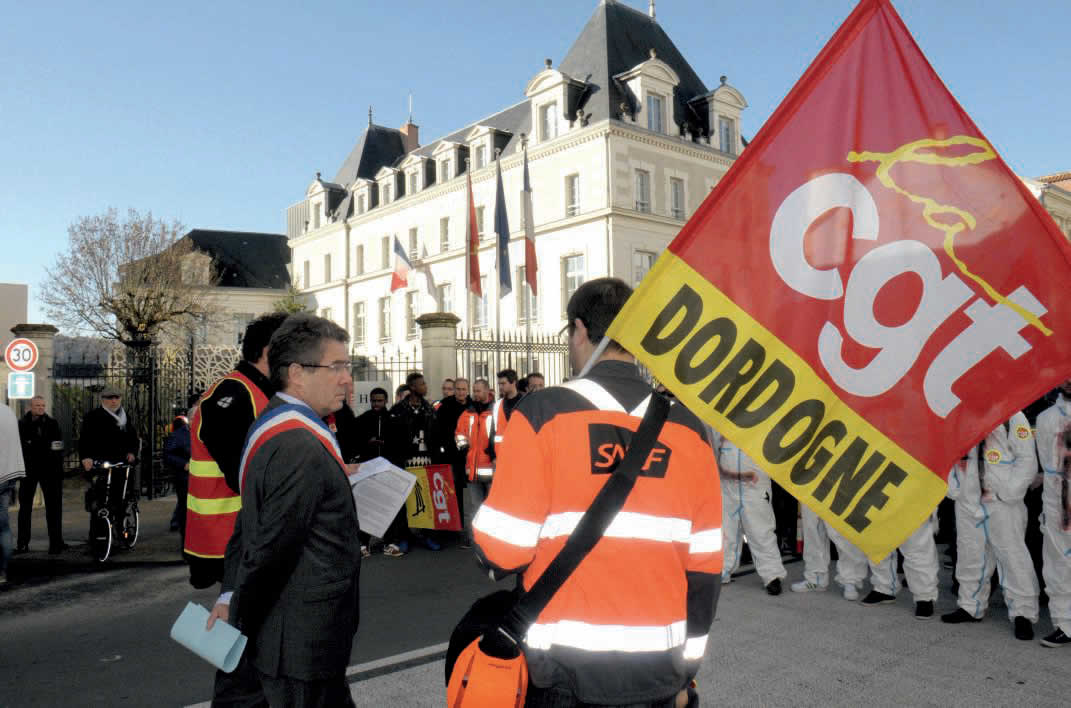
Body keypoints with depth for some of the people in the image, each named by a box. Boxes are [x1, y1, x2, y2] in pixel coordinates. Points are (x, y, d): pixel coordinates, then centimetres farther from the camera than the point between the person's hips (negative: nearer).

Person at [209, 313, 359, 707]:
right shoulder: (302, 446, -25)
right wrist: (240, 618, -9)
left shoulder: (272, 425, 9)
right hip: (303, 642, -10)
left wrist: (230, 595, 11)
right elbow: (272, 544, -23)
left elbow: (250, 520, 12)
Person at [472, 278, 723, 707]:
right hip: (658, 668, 3)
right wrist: (687, 663, 14)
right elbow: (704, 563, 3)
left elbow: (503, 548, -14)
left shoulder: (544, 412, -13)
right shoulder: (687, 425, -1)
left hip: (565, 663, -3)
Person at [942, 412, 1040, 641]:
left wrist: (1008, 491, -12)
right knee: (970, 554, 12)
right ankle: (971, 606, 25)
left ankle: (1023, 614, 9)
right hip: (967, 500, 5)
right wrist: (954, 487, 5)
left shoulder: (1012, 416, -5)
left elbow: (1027, 459, -7)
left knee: (1013, 555, -3)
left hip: (1003, 504, -5)